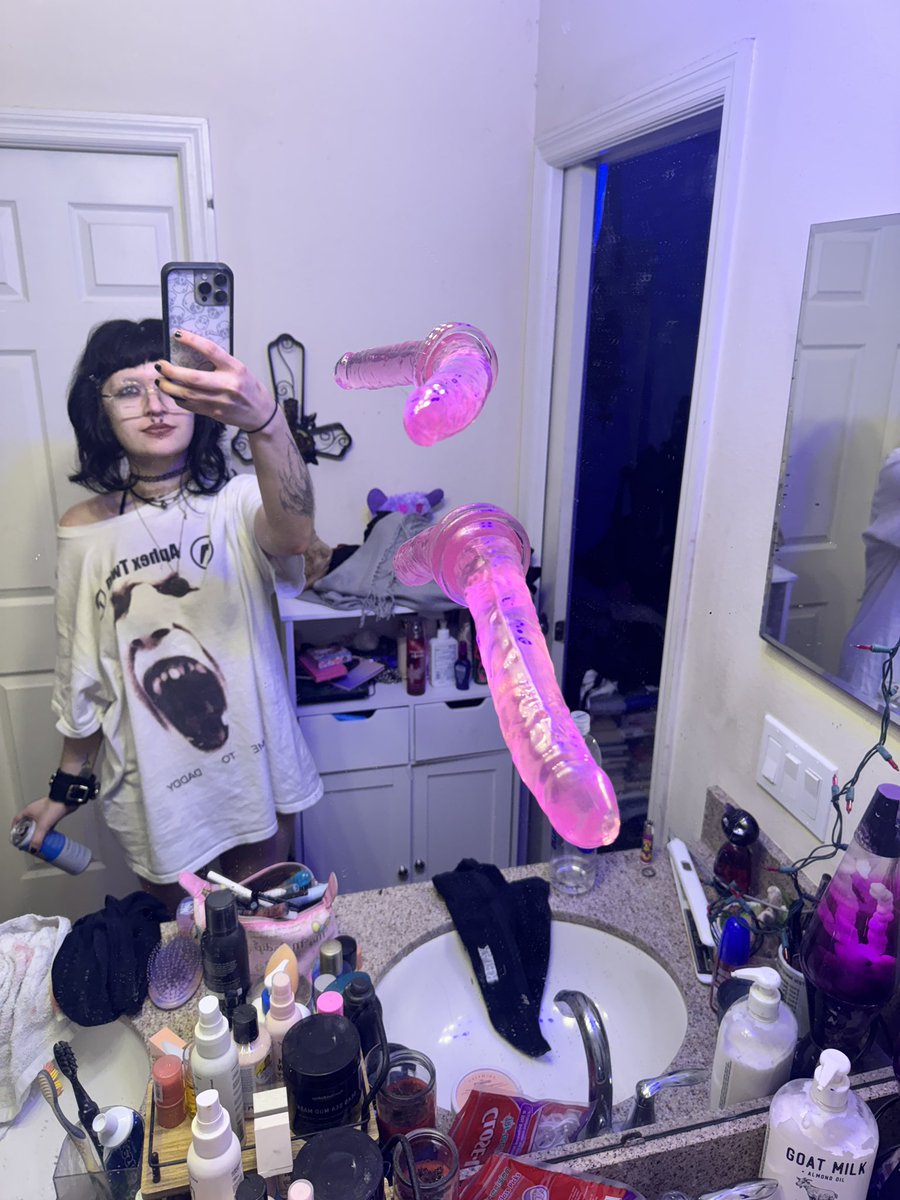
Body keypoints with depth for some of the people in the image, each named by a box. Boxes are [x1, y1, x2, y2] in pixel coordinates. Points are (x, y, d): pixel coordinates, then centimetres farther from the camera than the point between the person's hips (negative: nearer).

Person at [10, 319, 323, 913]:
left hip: (256, 771, -1)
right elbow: (82, 674, 4)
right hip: (152, 789, 2)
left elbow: (293, 535, -38)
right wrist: (69, 786, 10)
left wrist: (264, 419, -54)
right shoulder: (86, 531, -5)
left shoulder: (239, 501, -12)